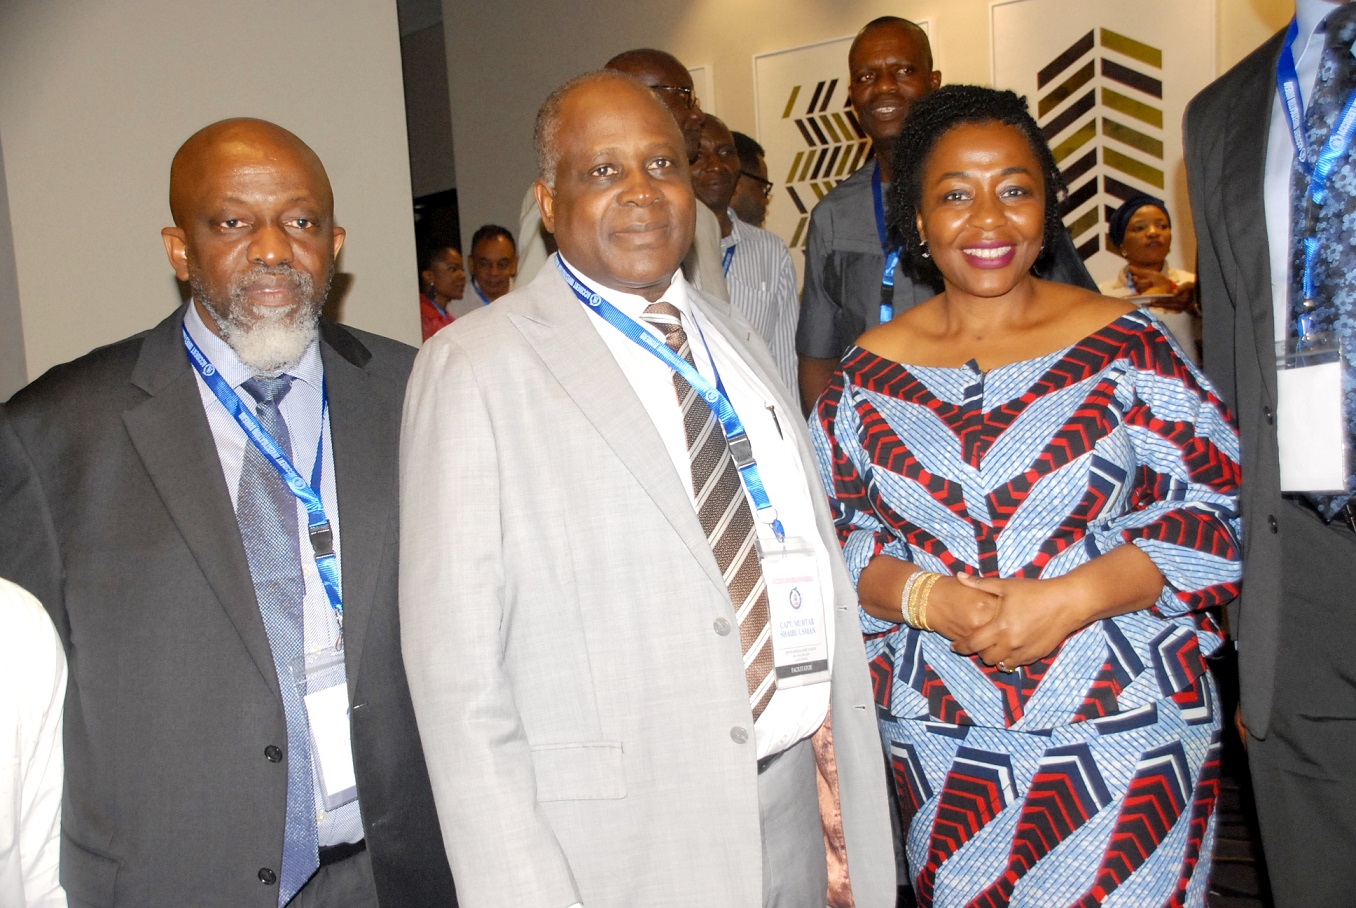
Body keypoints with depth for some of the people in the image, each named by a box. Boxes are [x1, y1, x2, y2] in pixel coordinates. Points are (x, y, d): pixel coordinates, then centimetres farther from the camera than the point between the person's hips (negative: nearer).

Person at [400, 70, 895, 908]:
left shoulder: (738, 339, 9)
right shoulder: (478, 368, -11)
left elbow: (815, 558, 11)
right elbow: (455, 659, -13)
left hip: (790, 809, 6)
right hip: (611, 840, -5)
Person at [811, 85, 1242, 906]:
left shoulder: (1123, 341, -3)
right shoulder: (869, 372, 3)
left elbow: (1215, 508, -6)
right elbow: (828, 532, 3)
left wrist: (1069, 599, -18)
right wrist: (924, 598, -16)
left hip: (1126, 725, -1)